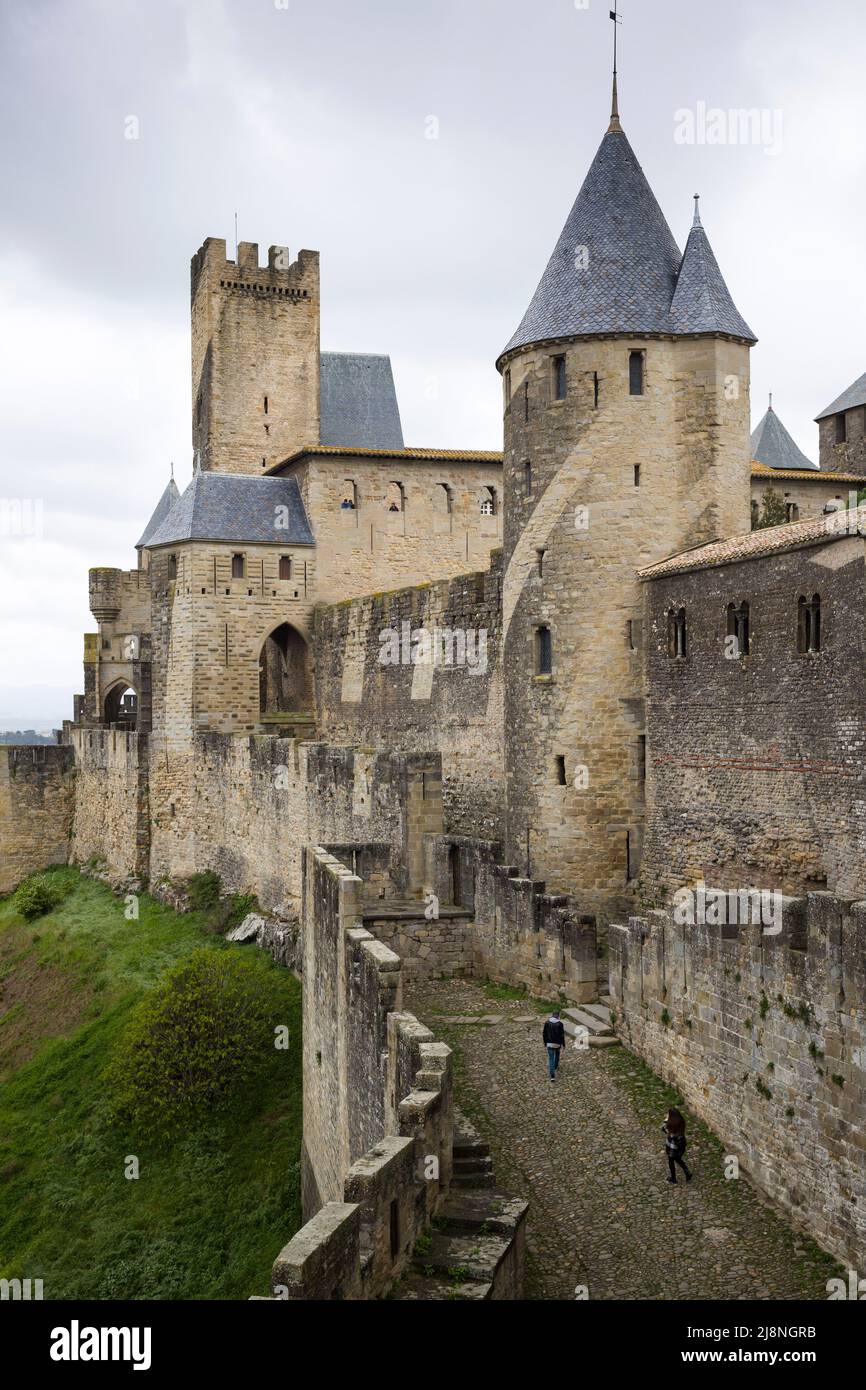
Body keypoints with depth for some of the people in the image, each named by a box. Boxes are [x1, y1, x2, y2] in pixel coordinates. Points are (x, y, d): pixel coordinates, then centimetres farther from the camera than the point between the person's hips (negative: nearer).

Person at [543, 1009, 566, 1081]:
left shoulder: (547, 1023, -5)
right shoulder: (560, 1024, -13)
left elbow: (545, 1034, 2)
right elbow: (562, 1035, -11)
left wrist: (545, 1043, 14)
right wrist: (563, 1044, -3)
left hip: (549, 1044, 1)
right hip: (558, 1043, 0)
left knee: (551, 1059, 1)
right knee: (557, 1056, 26)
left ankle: (552, 1076, -8)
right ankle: (556, 1067, 48)